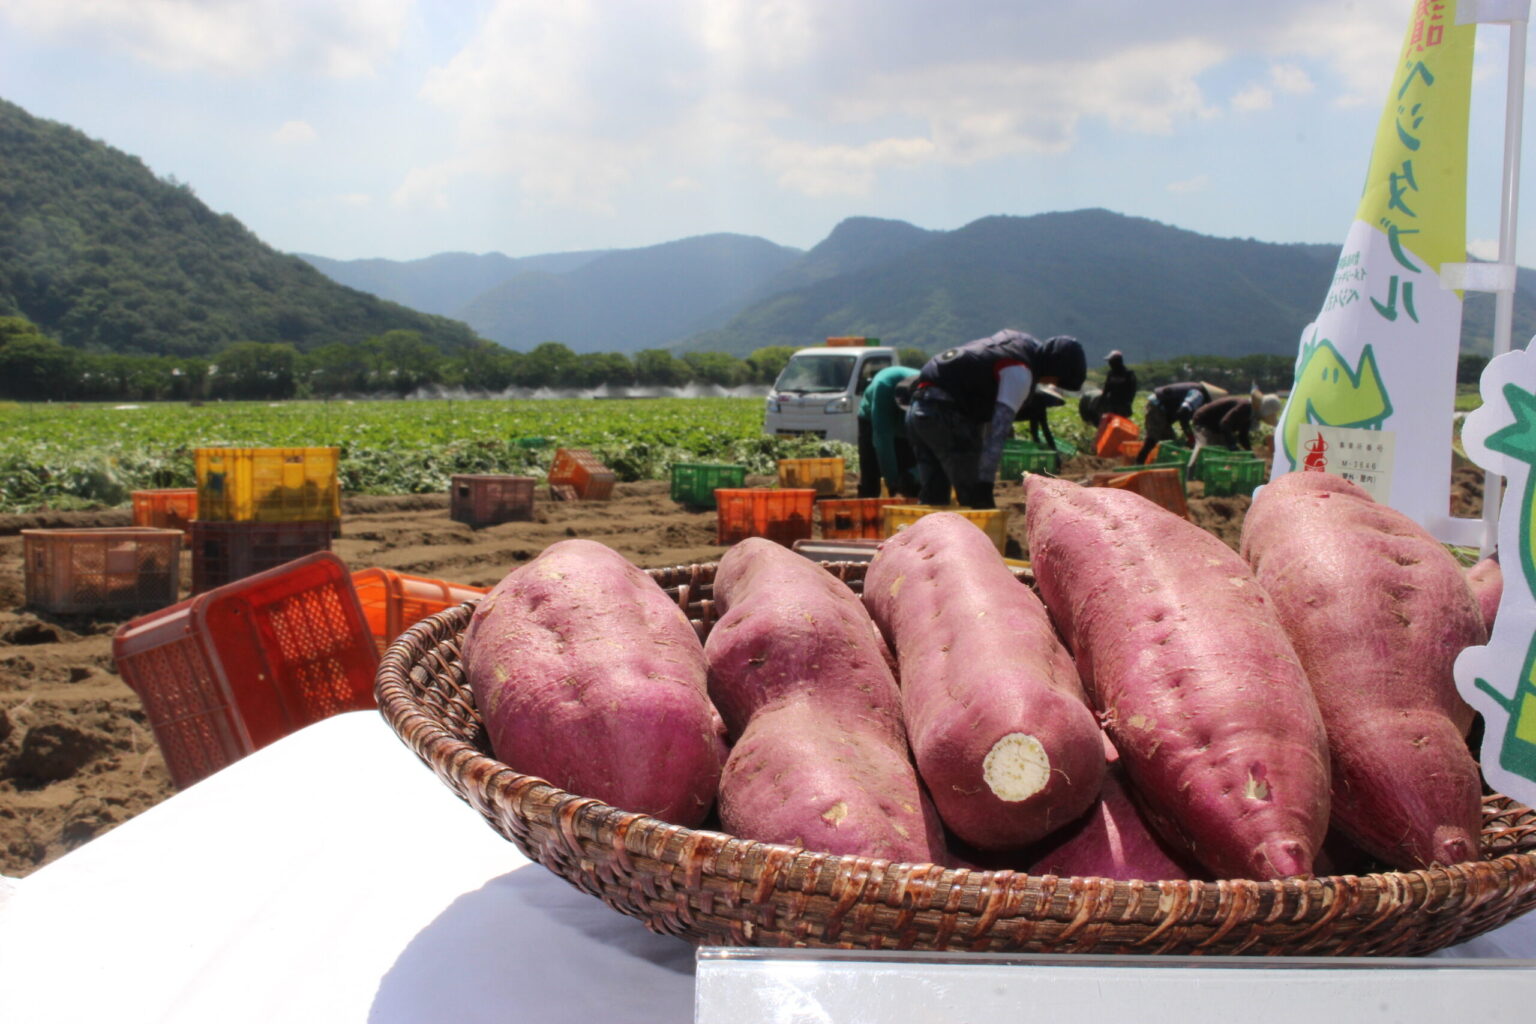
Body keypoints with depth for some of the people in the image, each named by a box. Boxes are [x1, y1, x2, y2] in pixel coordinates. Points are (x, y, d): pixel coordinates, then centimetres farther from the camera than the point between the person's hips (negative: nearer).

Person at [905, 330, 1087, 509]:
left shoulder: (1019, 340, 15)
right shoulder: (1020, 372, -13)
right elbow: (999, 427, -21)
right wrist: (985, 484, -24)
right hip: (946, 416, -10)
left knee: (932, 497, 11)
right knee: (975, 500, -4)